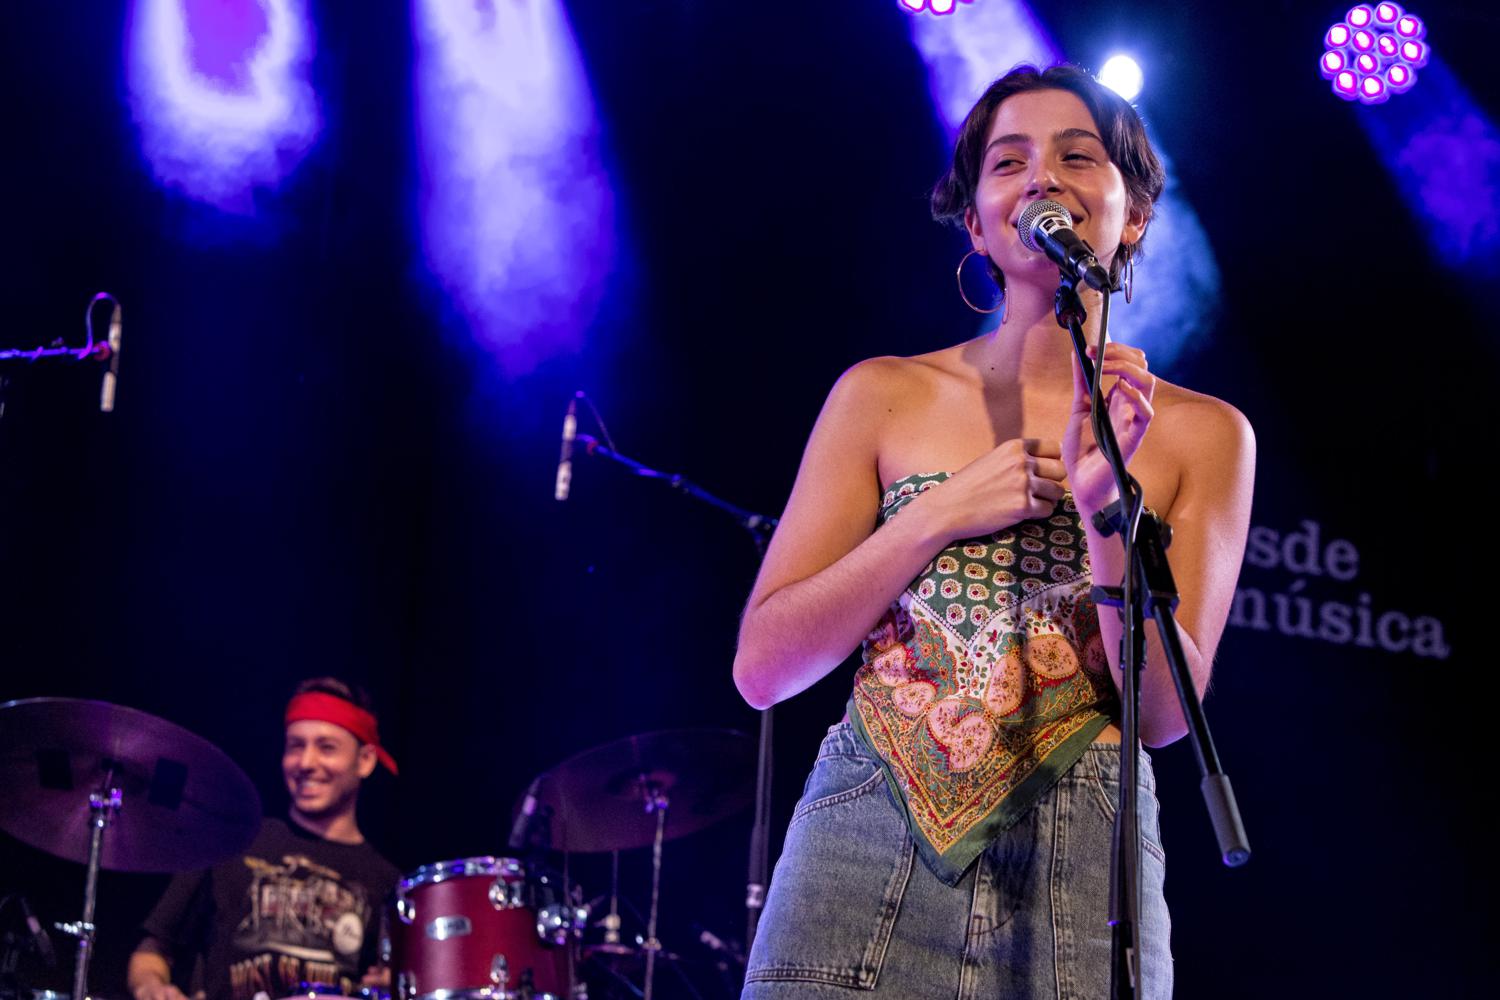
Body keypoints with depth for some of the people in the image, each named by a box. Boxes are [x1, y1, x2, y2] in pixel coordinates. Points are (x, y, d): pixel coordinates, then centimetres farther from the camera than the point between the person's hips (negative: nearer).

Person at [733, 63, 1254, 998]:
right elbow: (762, 666, 2)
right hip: (866, 856, 0)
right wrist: (942, 514, -7)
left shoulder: (1204, 433, 5)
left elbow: (1165, 710, -2)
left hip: (1081, 887, 0)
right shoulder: (884, 396, 5)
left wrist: (1102, 503, -16)